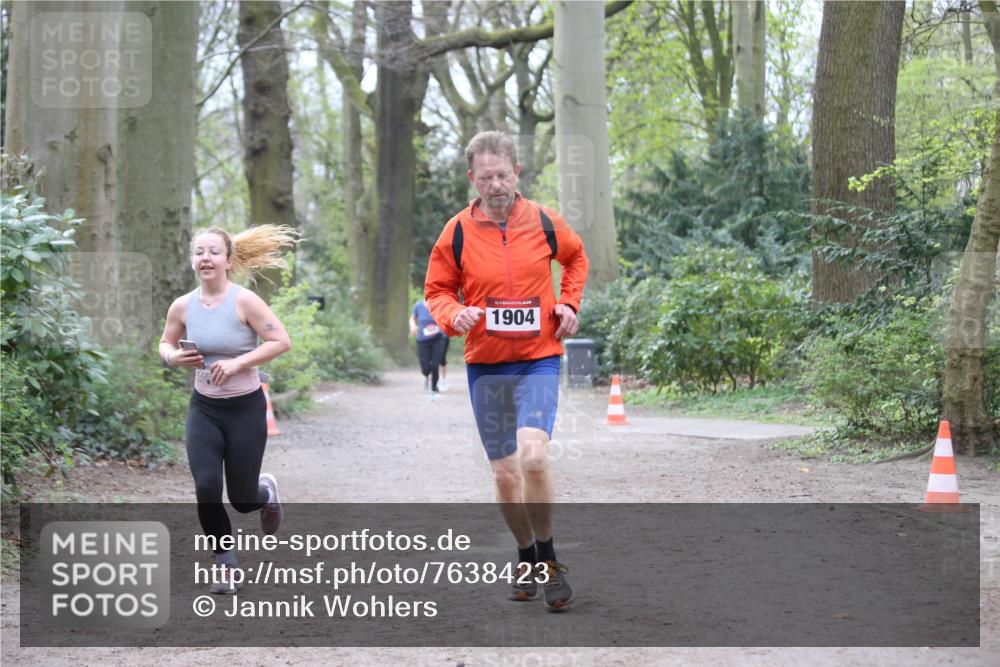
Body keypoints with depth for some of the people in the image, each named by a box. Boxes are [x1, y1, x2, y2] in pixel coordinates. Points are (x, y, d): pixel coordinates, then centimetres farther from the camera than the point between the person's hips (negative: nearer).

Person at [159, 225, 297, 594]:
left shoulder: (244, 301, -16)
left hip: (246, 409, -3)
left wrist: (238, 362, -24)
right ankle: (226, 563, 9)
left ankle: (266, 491, 44)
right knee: (206, 488, -14)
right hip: (204, 409, 3)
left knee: (242, 501, 5)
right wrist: (174, 358, -9)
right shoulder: (183, 306, -3)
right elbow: (165, 344, 13)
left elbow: (281, 341, -16)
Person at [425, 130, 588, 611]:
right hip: (485, 366, 2)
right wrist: (453, 315, -14)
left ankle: (549, 558, -6)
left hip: (539, 359, -2)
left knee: (533, 457, -23)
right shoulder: (457, 232, -3)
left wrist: (569, 304, 5)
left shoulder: (544, 222, -2)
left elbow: (575, 257, 19)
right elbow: (437, 290, 7)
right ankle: (528, 559, 27)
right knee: (504, 474, 6)